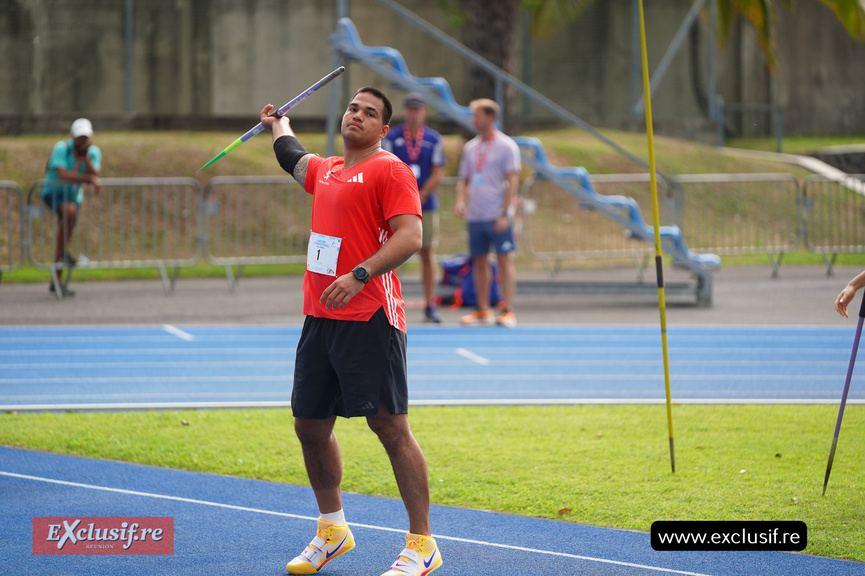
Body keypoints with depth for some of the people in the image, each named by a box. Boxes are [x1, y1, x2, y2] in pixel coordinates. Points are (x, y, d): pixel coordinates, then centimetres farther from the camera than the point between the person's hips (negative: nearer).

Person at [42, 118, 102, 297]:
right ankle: (63, 252, -26)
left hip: (74, 195, 6)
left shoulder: (94, 151, -5)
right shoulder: (61, 148, -19)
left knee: (65, 239, 7)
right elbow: (63, 174, -31)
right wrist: (89, 179, -36)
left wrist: (86, 156, -33)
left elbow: (94, 174, -20)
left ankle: (56, 282, 15)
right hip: (53, 192, -6)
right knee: (69, 210, -38)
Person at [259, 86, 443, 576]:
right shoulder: (326, 171, 19)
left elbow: (411, 236, -17)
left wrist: (360, 275, -25)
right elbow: (296, 160, 44)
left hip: (369, 319, -8)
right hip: (320, 317, 8)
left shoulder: (390, 171, -5)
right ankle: (332, 530, 29)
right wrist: (279, 126, 60)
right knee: (310, 424, 11)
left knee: (390, 425, -9)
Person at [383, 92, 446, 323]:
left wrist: (419, 198, -7)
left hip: (426, 205, 1)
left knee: (427, 254, 2)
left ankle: (429, 305, 6)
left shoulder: (434, 139, 6)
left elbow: (437, 174, 3)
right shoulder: (391, 138, 3)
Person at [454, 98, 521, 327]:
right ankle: (483, 311, 12)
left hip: (497, 216, -6)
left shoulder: (506, 146, -4)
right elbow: (464, 180, 18)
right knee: (480, 262, 6)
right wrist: (460, 201, -2)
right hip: (475, 215, 6)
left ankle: (508, 311, -6)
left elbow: (512, 181, -8)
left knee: (504, 260, -6)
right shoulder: (470, 147, 14)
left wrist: (504, 213, -16)